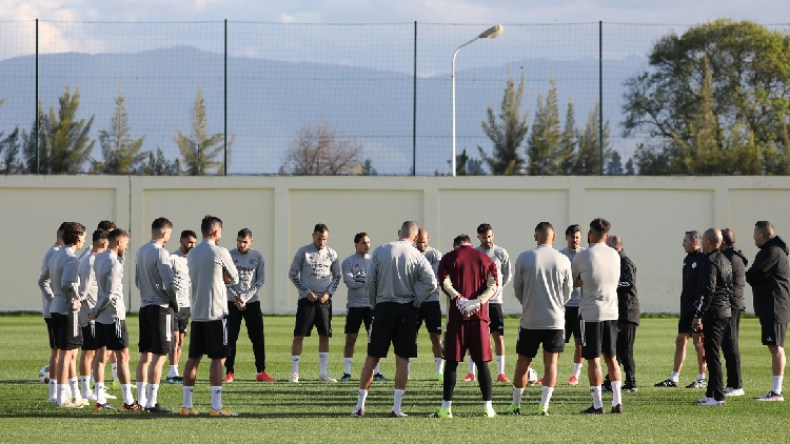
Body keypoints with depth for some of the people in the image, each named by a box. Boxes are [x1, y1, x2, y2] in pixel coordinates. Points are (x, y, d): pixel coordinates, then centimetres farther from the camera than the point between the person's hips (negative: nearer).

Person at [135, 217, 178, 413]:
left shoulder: (141, 251, 11)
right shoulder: (160, 253, -14)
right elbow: (169, 283, -20)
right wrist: (175, 304, -6)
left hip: (145, 306, 8)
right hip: (161, 307, -8)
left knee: (145, 355, 13)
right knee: (159, 357, -6)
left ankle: (142, 400, 17)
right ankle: (152, 402, -8)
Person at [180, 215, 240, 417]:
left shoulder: (192, 254, 11)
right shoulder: (220, 253, -9)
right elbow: (234, 279, 0)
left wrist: (219, 279, 9)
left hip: (196, 313, 6)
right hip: (216, 313, -6)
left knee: (193, 358, 10)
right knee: (218, 359, -4)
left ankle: (186, 405, 11)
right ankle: (216, 406, -8)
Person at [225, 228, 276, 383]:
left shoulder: (257, 256, 1)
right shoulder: (229, 255, -2)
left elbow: (260, 279, -1)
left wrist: (245, 298, -10)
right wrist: (236, 298, -12)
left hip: (252, 302, 1)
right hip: (232, 302, -1)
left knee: (258, 338, 0)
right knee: (231, 338, -1)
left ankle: (261, 372, 6)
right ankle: (229, 373, 4)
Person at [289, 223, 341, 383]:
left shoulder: (331, 254, 6)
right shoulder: (303, 252, -2)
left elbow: (337, 276, 13)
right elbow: (292, 274, 0)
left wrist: (328, 293, -2)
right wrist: (306, 292, -9)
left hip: (324, 300, 3)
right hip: (306, 299, -3)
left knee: (325, 335, 3)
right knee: (299, 335, -5)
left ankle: (323, 373, 8)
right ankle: (294, 372, 0)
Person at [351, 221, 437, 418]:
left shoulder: (380, 251, -1)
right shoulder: (417, 256, -4)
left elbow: (369, 281, -2)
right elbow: (431, 283, -13)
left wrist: (373, 303, 11)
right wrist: (416, 301, -1)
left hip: (383, 307, 1)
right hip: (406, 310, -1)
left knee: (372, 358, 7)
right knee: (402, 359, 4)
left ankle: (360, 405, 8)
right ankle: (397, 407, 0)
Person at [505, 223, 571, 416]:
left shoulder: (524, 258, -6)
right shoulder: (563, 260, -2)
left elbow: (517, 287, 4)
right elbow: (568, 291, 8)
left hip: (530, 319, 0)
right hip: (555, 319, 0)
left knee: (523, 363, 10)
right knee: (551, 363, 5)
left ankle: (516, 404, 18)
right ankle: (544, 405, -4)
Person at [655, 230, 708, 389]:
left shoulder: (703, 259, -11)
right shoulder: (687, 260, 16)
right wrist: (683, 302, 17)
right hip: (686, 307, 9)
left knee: (698, 342, -3)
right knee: (680, 340, 9)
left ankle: (701, 379, 4)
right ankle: (674, 378, 12)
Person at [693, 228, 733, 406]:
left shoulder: (710, 262, -14)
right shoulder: (726, 261, 16)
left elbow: (707, 291, -20)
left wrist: (698, 315, -19)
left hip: (713, 312, -10)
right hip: (725, 311, 10)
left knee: (712, 353, -7)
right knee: (712, 353, 16)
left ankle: (717, 396, -9)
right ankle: (711, 393, 20)